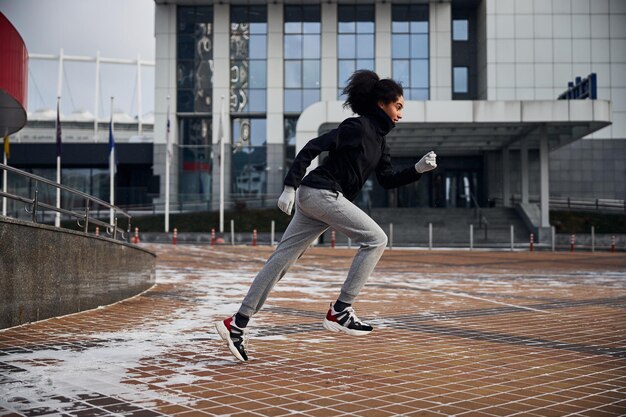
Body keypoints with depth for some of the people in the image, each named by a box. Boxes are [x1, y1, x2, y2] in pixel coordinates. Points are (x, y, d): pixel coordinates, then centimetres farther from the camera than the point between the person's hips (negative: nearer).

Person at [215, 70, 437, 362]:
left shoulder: (379, 139, 19)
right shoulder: (357, 126, -9)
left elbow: (387, 180, 17)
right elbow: (312, 148, -14)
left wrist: (418, 169, 3)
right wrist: (290, 186, -19)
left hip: (315, 198, 9)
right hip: (321, 192, -9)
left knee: (281, 260, 6)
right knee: (375, 239, -9)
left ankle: (237, 324, 8)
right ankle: (339, 312, -8)